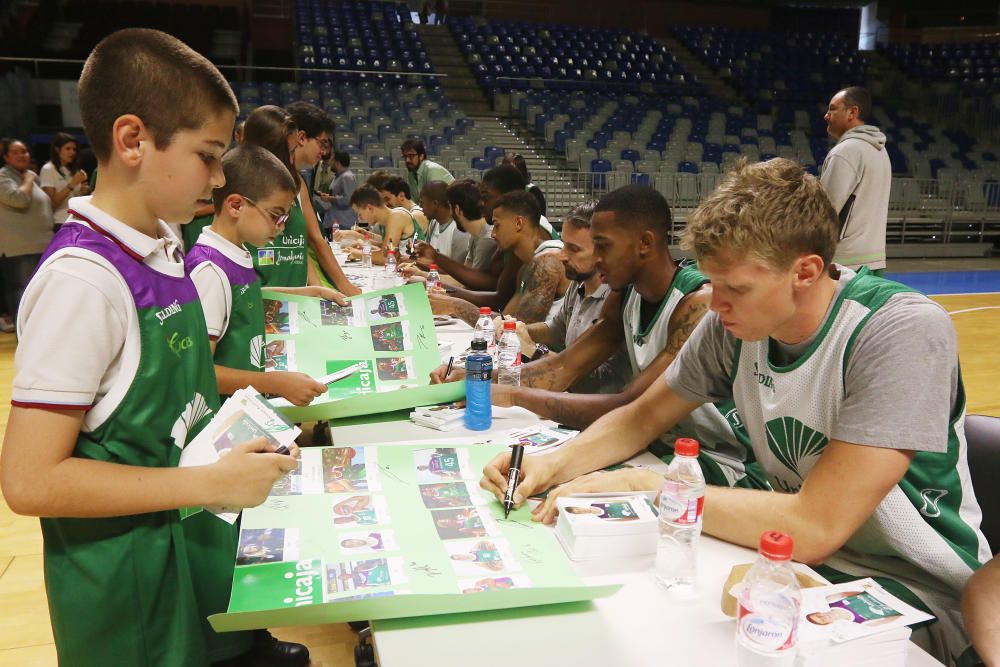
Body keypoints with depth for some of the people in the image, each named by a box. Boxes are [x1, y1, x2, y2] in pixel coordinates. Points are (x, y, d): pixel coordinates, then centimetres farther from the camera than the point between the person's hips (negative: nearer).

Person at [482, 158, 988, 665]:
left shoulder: (902, 332, -26)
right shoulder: (735, 322, -9)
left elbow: (814, 528, -31)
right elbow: (644, 416, 4)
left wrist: (640, 485, -25)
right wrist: (556, 464, -14)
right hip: (795, 554, 5)